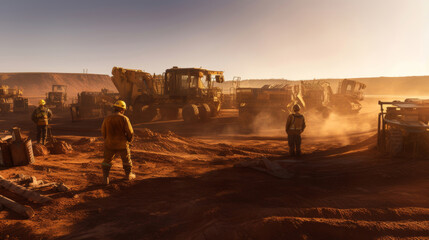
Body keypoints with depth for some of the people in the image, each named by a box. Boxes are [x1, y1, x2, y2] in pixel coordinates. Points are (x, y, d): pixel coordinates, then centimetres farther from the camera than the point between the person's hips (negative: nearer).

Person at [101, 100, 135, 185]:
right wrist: (129, 140, 7)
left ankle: (105, 178, 9)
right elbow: (130, 132, -14)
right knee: (126, 160, 21)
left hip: (110, 144, 2)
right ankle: (128, 175, 37)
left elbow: (103, 132, 7)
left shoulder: (107, 119, -4)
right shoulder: (124, 119, -14)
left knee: (107, 161, 18)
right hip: (122, 145, -2)